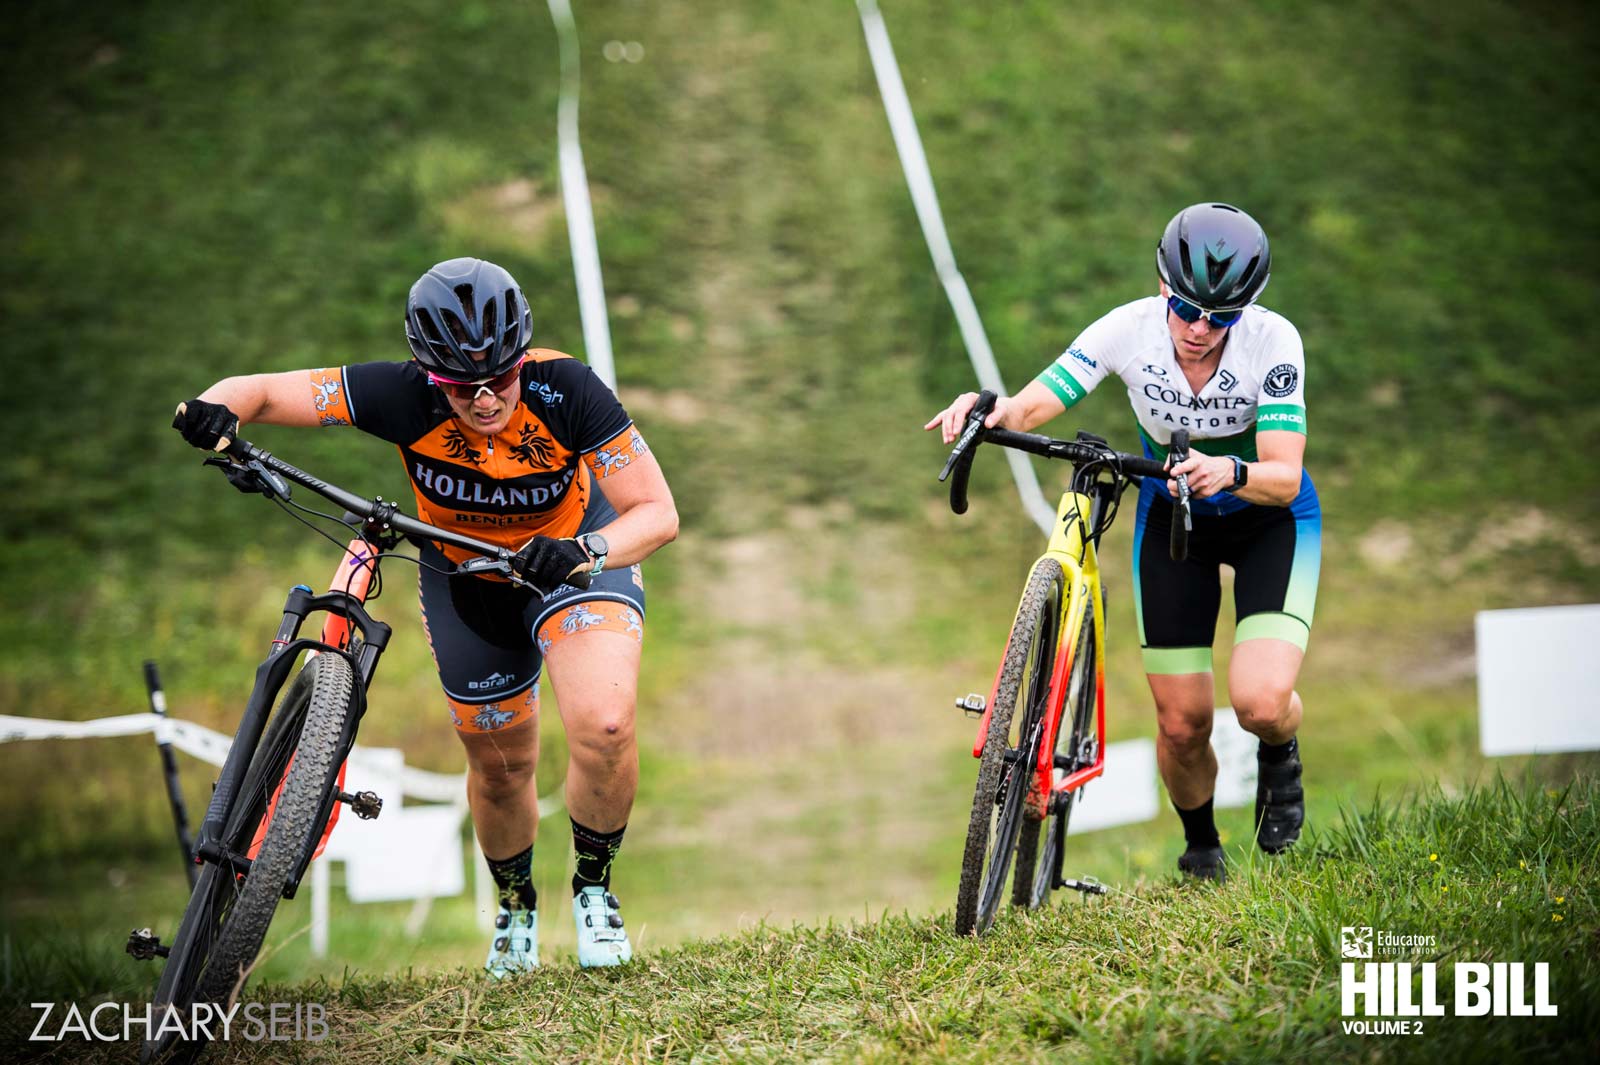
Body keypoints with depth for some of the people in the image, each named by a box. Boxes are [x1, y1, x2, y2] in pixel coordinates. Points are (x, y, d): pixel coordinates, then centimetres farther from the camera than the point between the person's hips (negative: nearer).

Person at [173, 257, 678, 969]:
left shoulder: (564, 390, -33)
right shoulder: (405, 397, -31)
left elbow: (657, 513, -30)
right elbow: (263, 391, -27)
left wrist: (582, 552, -49)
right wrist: (214, 410, -50)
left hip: (575, 556, -2)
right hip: (465, 578, 2)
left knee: (603, 727, -26)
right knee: (500, 764, 12)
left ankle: (594, 885, 2)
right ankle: (515, 904, 43)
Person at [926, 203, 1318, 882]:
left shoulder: (1272, 341, -29)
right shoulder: (1131, 328, -24)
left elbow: (1284, 478, -34)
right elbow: (1034, 404, -27)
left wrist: (1231, 472, -56)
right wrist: (992, 411, -49)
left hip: (1269, 520, -2)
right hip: (1173, 518, 2)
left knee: (1261, 702, -24)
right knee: (1182, 725, -1)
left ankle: (1279, 757, 14)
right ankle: (1200, 851, 30)